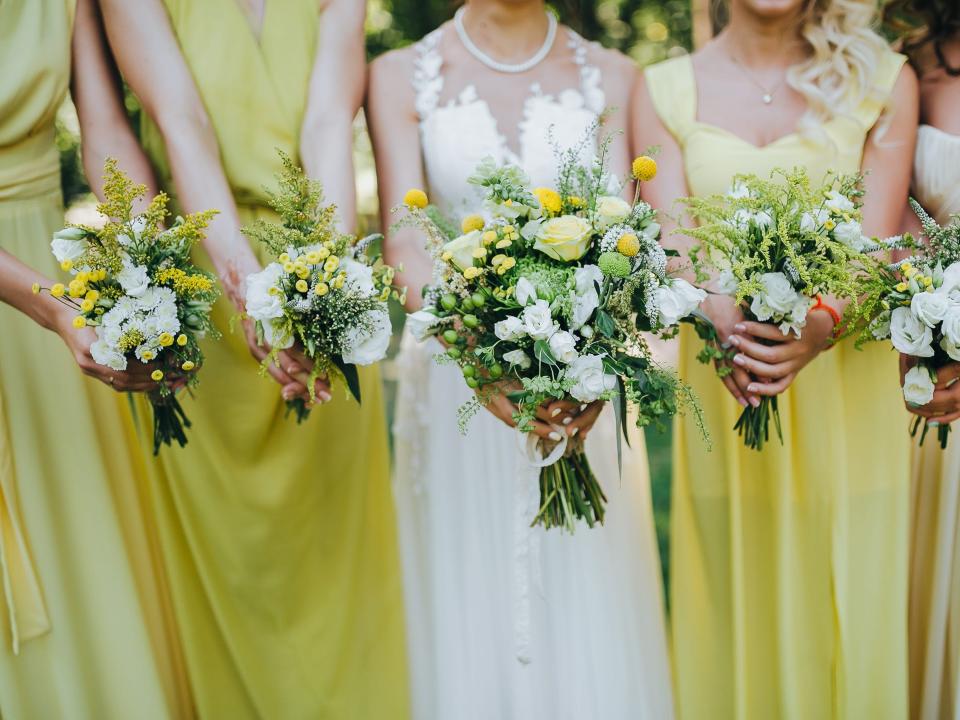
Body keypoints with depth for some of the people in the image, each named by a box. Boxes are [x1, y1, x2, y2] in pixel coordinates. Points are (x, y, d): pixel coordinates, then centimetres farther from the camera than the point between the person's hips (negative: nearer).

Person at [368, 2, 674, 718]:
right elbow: (407, 243, -11)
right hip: (456, 378, -1)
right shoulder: (402, 76, 1)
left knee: (592, 629, 6)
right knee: (469, 625, 7)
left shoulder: (611, 76, 4)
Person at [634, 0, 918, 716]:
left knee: (850, 601, 6)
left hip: (847, 383, 0)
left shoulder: (884, 80, 4)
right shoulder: (665, 90, 4)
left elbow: (876, 245, -6)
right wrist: (734, 333, -26)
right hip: (721, 384, 0)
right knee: (736, 605, 7)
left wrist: (817, 330, -26)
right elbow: (670, 241, -6)